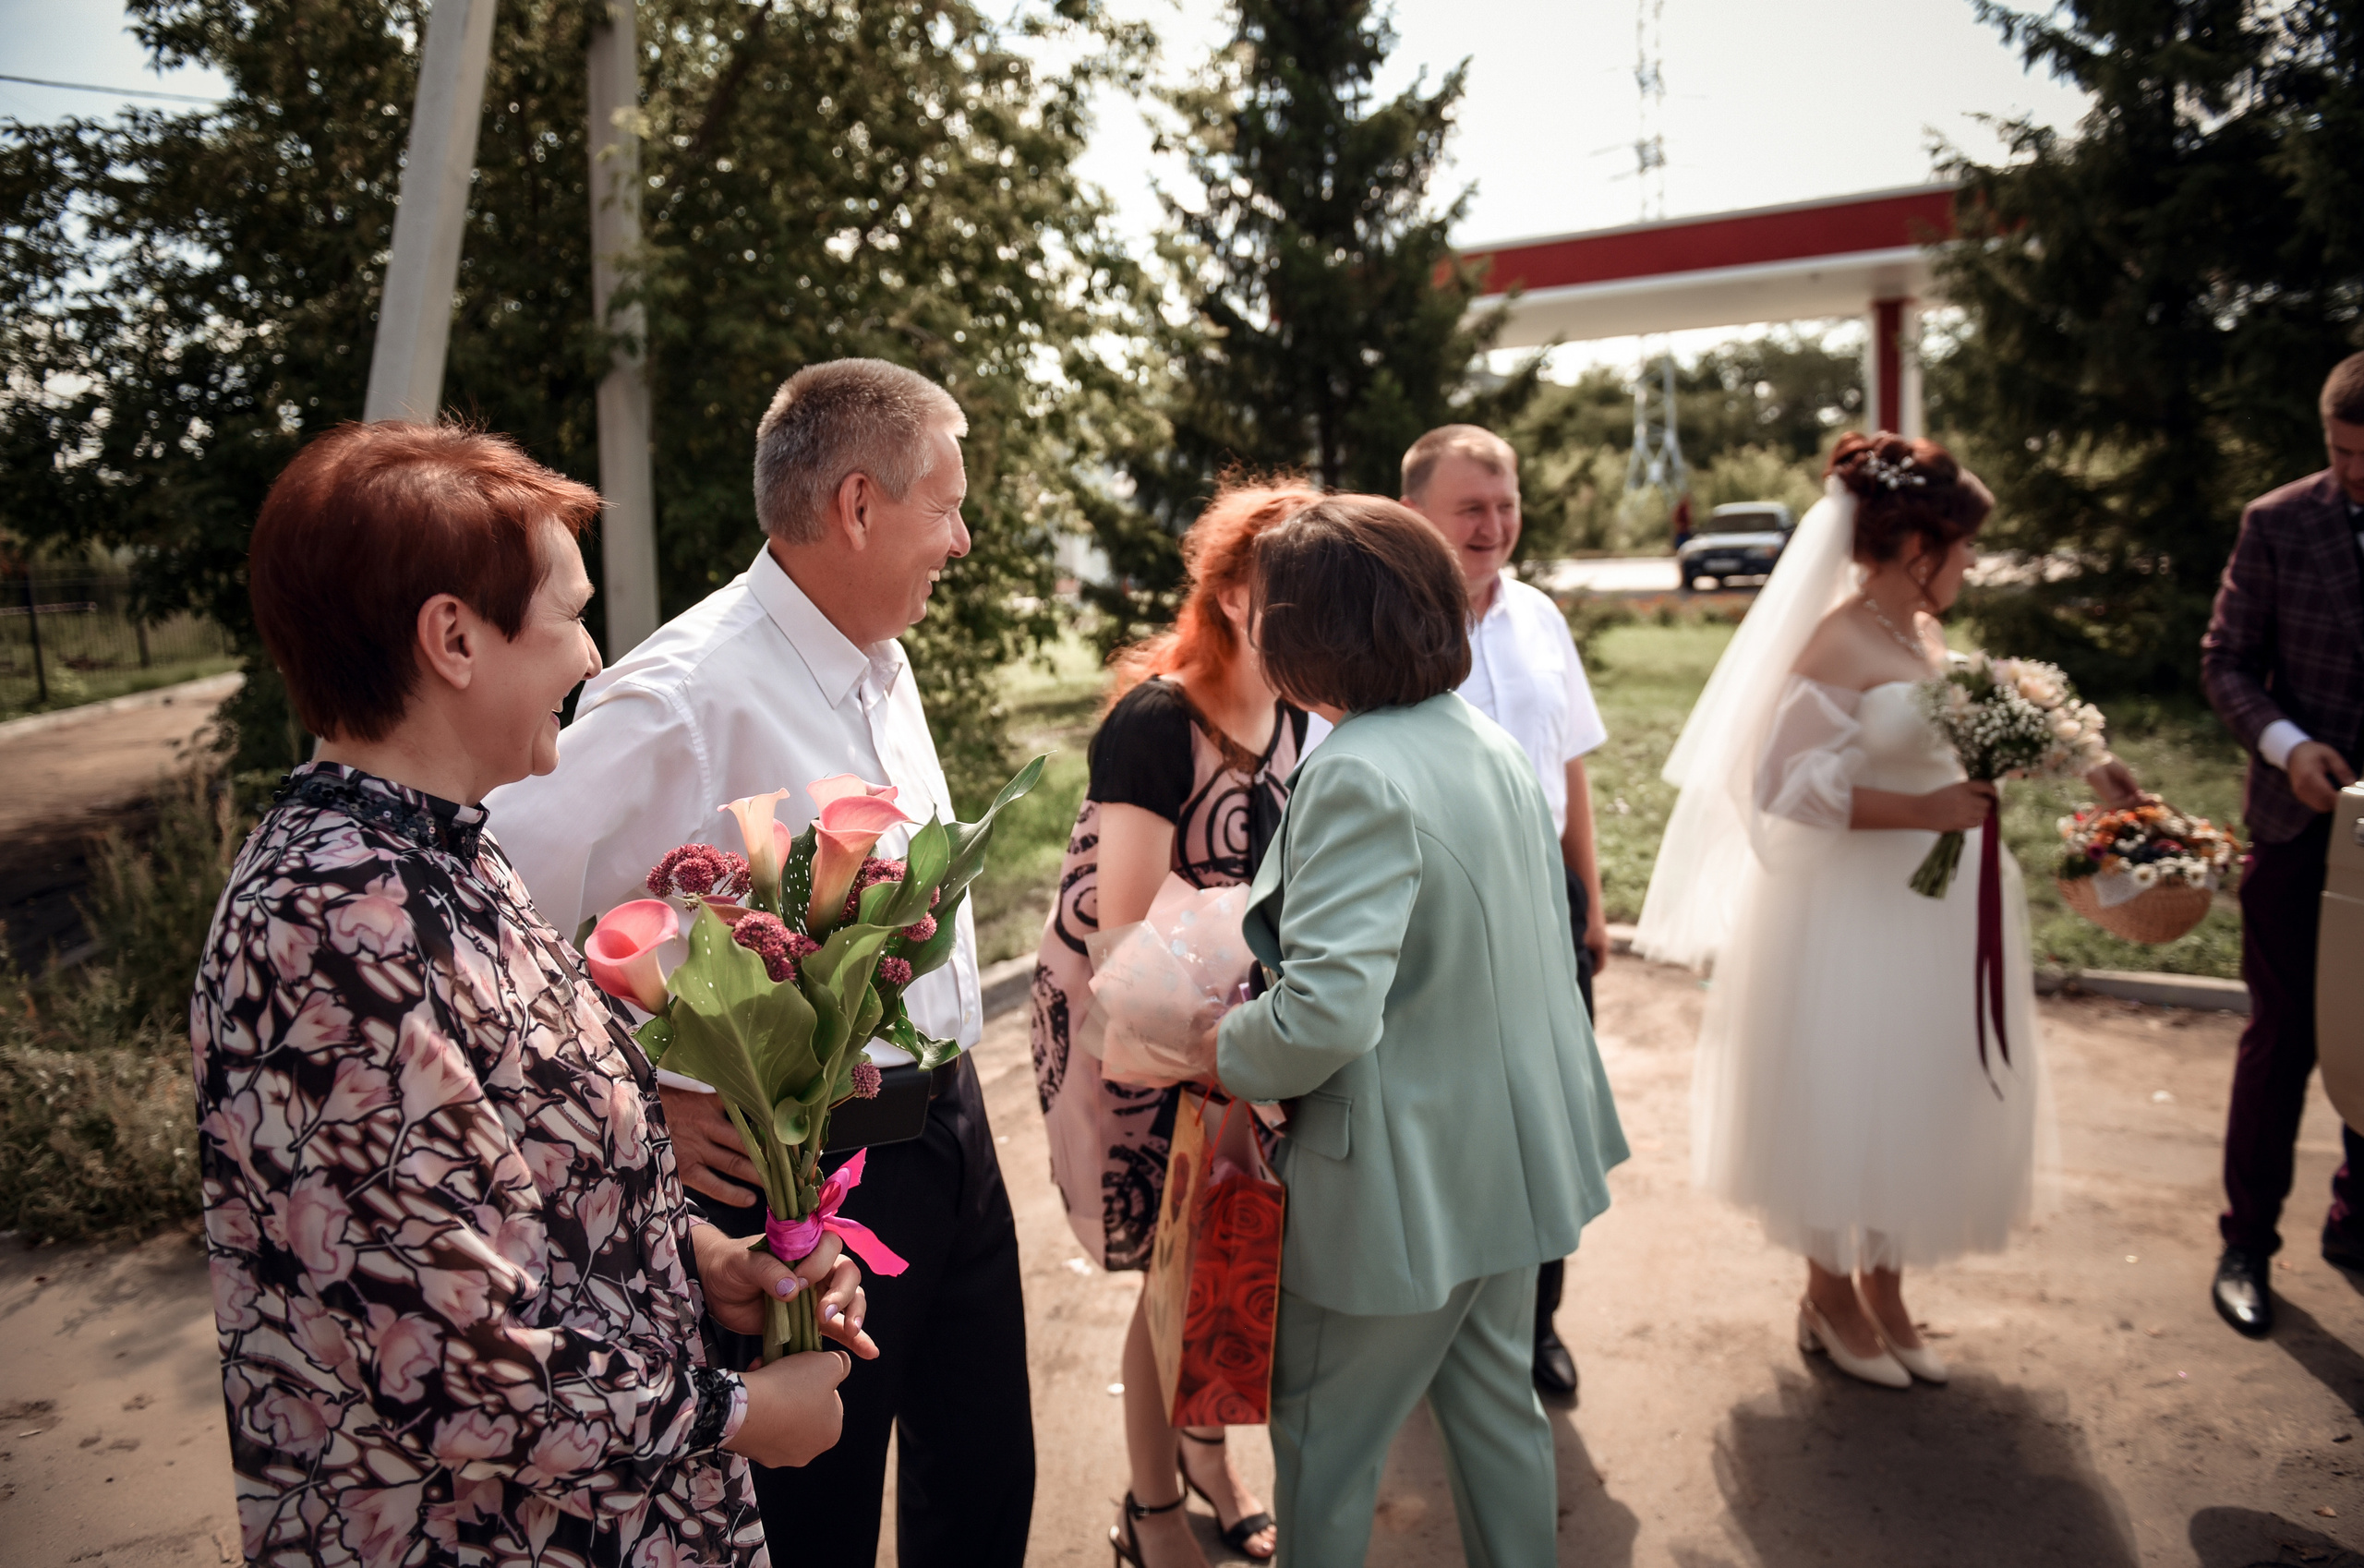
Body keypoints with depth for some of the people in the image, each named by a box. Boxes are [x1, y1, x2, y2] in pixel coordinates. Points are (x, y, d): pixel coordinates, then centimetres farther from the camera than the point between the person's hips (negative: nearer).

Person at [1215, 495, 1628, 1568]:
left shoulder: (1357, 774, -26)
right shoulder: (1489, 743, 3)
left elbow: (1326, 1012, -33)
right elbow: (1539, 941, 11)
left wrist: (1224, 1055, -14)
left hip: (1403, 1187, -9)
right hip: (1509, 1153, 9)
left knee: (1324, 1446, 12)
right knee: (1497, 1400, 25)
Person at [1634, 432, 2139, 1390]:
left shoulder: (1923, 633, 8)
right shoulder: (1839, 646, -19)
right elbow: (1786, 784, -23)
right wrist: (1926, 811, -26)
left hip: (1935, 907, 9)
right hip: (1854, 913, -9)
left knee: (1920, 1099, 16)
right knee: (1845, 1103, 5)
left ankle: (1884, 1286, 33)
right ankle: (1830, 1299, 26)